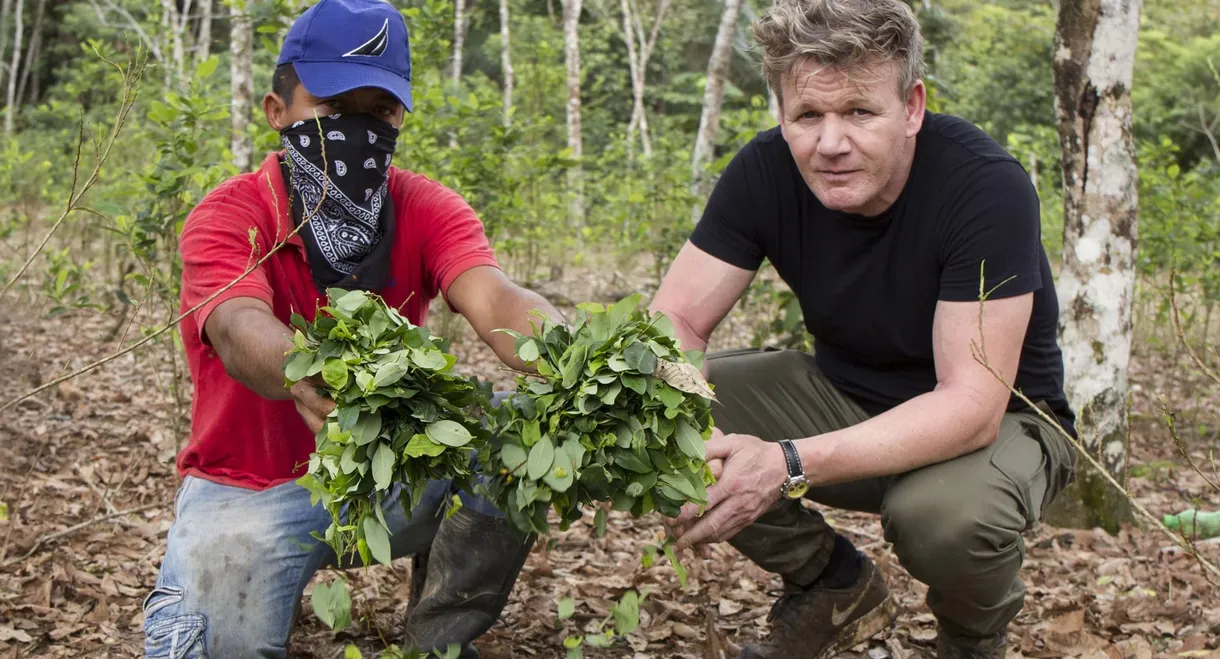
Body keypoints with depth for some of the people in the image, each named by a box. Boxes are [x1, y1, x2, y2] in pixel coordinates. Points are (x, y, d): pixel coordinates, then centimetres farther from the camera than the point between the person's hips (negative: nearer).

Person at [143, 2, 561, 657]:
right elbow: (240, 330, -38)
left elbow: (493, 300, -28)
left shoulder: (426, 209, -7)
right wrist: (307, 377, -64)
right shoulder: (226, 218, -16)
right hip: (251, 486, -3)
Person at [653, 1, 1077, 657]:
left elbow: (972, 404, -34)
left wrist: (791, 464, -46)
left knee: (944, 511, -38)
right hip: (844, 393, 4)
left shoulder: (987, 185, -29)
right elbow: (673, 322, -15)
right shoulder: (766, 171, -16)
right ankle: (833, 587, 5)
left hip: (999, 421, -4)